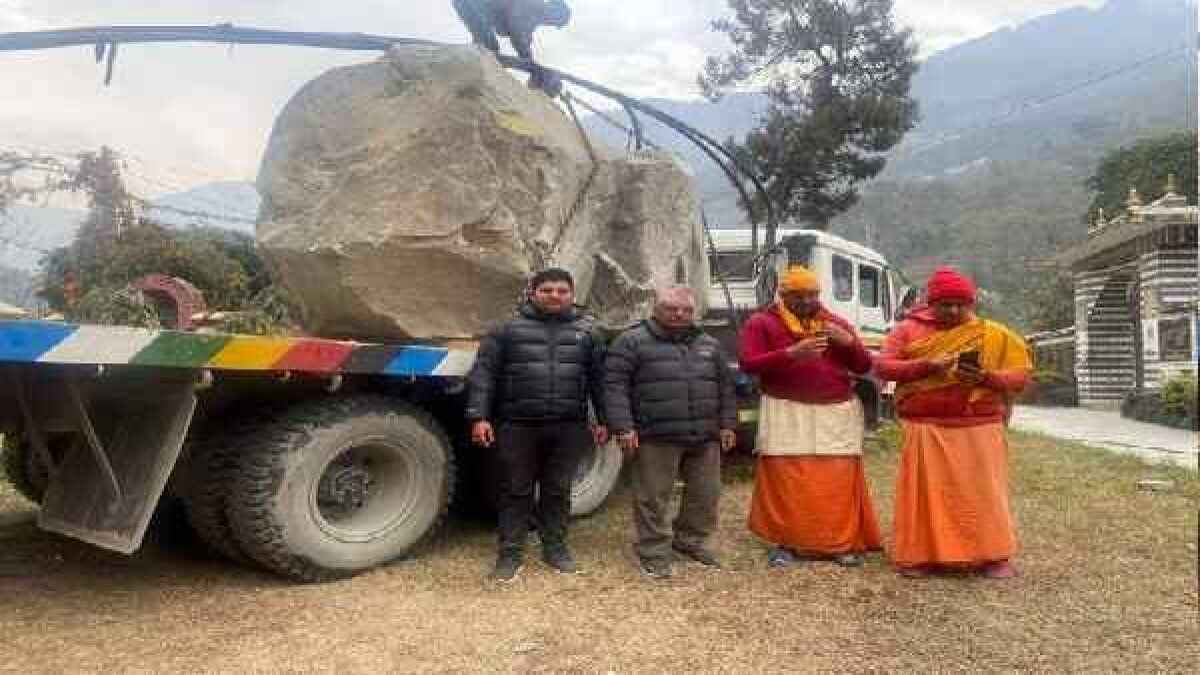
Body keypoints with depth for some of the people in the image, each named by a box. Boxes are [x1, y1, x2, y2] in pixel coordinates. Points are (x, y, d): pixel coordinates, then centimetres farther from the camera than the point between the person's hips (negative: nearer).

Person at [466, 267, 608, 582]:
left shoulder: (586, 332, 10)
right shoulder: (509, 330, 2)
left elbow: (598, 379, 12)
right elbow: (483, 375, -2)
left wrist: (603, 421, 7)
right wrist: (479, 416, -10)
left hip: (568, 428, 2)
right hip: (518, 426, -2)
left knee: (558, 490, 12)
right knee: (516, 491, 7)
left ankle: (555, 547, 27)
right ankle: (510, 553, 19)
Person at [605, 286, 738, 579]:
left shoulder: (709, 344, 15)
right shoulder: (632, 341, -1)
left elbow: (725, 386, 19)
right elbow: (615, 385, -6)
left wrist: (727, 423, 12)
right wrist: (623, 426, -13)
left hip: (705, 437, 5)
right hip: (656, 437, -5)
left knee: (706, 493, 11)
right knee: (653, 497, 0)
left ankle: (691, 540, 31)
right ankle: (654, 552, 14)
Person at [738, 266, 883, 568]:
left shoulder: (837, 323, 15)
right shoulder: (762, 323, 3)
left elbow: (864, 366, 14)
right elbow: (748, 364, -9)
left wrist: (849, 342, -7)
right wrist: (791, 353, -20)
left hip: (838, 413, 3)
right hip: (787, 413, -3)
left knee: (839, 481, 2)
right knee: (785, 480, -4)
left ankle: (842, 542, 13)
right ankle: (783, 542, 8)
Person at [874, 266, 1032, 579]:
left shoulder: (994, 335, 5)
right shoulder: (909, 330, 5)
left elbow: (1021, 376, 3)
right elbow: (883, 367, -3)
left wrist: (984, 376, -17)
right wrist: (927, 365, -16)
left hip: (979, 428, 0)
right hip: (925, 428, 0)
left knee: (982, 492, 4)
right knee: (924, 491, 2)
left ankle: (995, 556, 14)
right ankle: (919, 556, 10)